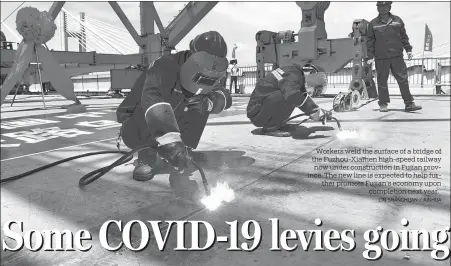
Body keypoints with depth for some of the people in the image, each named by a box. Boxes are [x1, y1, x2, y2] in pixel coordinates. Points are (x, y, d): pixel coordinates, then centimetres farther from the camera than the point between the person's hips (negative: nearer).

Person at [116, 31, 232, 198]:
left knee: (200, 107, -18)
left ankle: (185, 155, -8)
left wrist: (208, 102, -37)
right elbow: (153, 102, -51)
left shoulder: (210, 76, -13)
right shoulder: (164, 67, -35)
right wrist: (170, 143, -64)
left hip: (173, 121, 5)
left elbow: (225, 98, -12)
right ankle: (147, 158, -10)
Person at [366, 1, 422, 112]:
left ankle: (409, 103, 5)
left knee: (403, 79, 0)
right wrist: (370, 56, 0)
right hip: (381, 58, -1)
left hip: (397, 56, 2)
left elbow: (404, 36, 15)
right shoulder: (373, 24, 5)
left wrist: (408, 49, 9)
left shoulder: (397, 20, 10)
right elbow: (370, 41, 5)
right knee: (382, 81, 3)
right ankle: (383, 104, 15)